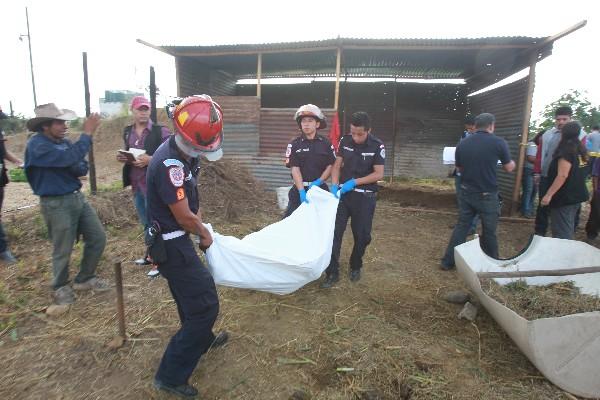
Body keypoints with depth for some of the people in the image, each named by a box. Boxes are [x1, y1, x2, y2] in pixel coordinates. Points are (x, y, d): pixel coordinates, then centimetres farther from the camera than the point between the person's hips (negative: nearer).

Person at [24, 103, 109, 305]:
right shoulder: (37, 145, -16)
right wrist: (87, 133, -24)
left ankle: (85, 279, 29)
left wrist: (77, 167, -20)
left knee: (97, 237, 10)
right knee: (63, 250, 7)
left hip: (77, 197, 7)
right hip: (56, 203, -7)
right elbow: (71, 158, -30)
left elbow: (82, 168, 3)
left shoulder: (63, 142, 7)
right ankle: (61, 287, 32)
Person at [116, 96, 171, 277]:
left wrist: (150, 159, -23)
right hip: (136, 185, 7)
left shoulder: (161, 131, -10)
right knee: (146, 223, 19)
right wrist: (122, 157, 2)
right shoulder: (127, 132, 10)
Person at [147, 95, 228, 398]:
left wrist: (200, 227, 3)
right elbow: (184, 216, -22)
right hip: (172, 245, -10)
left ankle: (203, 341, 49)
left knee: (191, 297, 26)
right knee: (205, 305, -3)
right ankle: (171, 375, 12)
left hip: (174, 241, 10)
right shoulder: (169, 164, -28)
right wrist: (204, 234, -4)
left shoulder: (181, 154, 3)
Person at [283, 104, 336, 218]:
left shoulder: (326, 144, 2)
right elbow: (295, 169, -10)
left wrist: (318, 181, -15)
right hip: (300, 188, -1)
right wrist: (302, 191, -21)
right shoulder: (294, 144, -3)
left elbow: (331, 166, 1)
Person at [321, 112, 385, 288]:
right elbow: (337, 165, 2)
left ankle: (355, 267, 32)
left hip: (365, 197, -2)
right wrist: (334, 185, -14)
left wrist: (354, 182, -20)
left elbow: (378, 174, -12)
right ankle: (332, 273, 5)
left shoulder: (377, 146, -11)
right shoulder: (345, 141, -3)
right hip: (343, 194, 2)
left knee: (362, 235, 9)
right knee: (334, 232, -3)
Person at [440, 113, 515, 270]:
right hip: (487, 195, -3)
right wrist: (512, 161, 24)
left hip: (466, 192, 3)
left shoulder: (462, 144, 0)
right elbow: (509, 168, 2)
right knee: (489, 231, 11)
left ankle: (448, 261, 13)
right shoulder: (498, 142, -10)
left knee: (461, 226, 12)